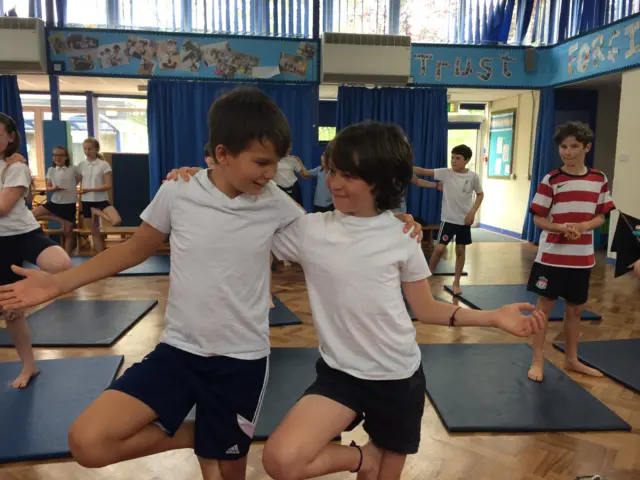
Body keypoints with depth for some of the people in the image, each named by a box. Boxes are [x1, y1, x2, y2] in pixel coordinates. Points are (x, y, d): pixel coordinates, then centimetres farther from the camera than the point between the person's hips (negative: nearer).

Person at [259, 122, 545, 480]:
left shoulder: (400, 237, -7)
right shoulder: (308, 230, -8)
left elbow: (426, 308, 2)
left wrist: (495, 317, -8)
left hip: (400, 378, 1)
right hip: (340, 374, 0)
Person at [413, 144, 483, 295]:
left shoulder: (473, 176, -6)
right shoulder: (445, 173, -7)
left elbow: (480, 194, 6)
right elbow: (424, 171, -15)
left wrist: (472, 212, -7)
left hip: (464, 220, 1)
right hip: (448, 218, -1)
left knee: (460, 250, 9)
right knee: (439, 248, -7)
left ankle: (456, 282, 22)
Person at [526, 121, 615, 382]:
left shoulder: (599, 179, 3)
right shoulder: (550, 180, -7)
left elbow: (600, 217, 6)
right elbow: (538, 218, -6)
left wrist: (582, 227, -14)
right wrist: (561, 228, -23)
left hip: (582, 257, 3)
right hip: (552, 255, -3)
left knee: (575, 308, 15)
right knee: (545, 306, 3)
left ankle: (571, 359, 31)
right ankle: (538, 361, 15)